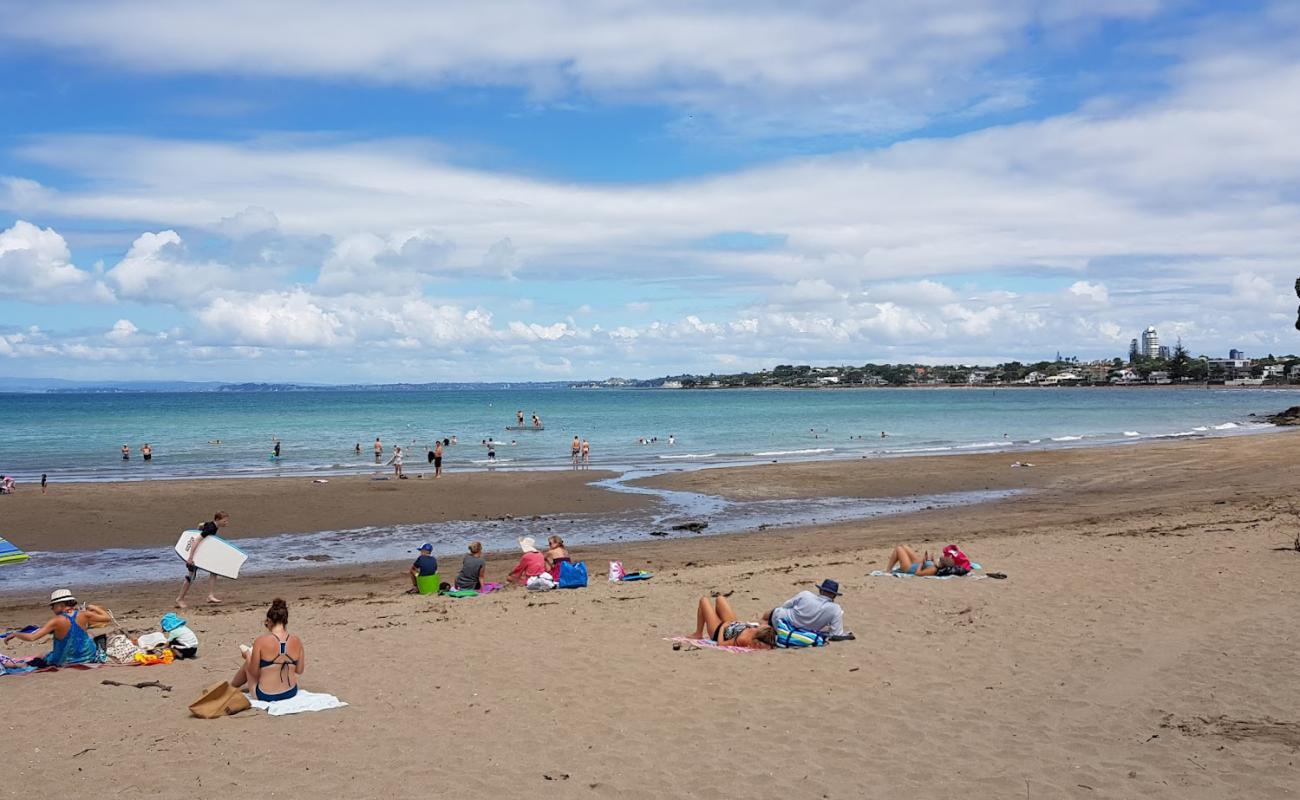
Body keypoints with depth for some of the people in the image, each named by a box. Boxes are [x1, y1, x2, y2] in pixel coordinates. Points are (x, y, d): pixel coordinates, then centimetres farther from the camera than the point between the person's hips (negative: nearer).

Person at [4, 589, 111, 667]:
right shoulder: (83, 615, -13)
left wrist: (15, 634, -7)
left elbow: (31, 637, -24)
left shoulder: (57, 621, -21)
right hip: (88, 658, 2)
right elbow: (108, 618, -2)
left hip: (65, 662, -2)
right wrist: (93, 608, 12)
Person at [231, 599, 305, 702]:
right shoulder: (296, 641, -8)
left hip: (266, 696, -4)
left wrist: (248, 656, 10)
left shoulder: (261, 641, -18)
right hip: (291, 693, 4)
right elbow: (300, 671, 1)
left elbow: (253, 672, -9)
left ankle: (232, 686, 53)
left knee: (248, 664, 26)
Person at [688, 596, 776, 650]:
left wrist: (722, 626, -18)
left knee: (704, 600, 14)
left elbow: (720, 642, -31)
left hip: (718, 631, -6)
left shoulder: (743, 639, -48)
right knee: (720, 598, 28)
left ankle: (698, 634, 34)